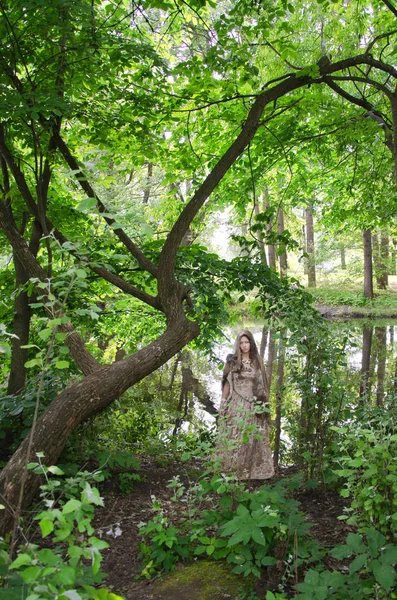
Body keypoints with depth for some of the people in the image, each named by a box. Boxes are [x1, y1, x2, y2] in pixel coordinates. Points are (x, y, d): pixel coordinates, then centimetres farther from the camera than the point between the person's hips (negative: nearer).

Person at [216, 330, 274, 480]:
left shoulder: (257, 362, 8)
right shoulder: (233, 361, 3)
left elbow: (261, 386, 10)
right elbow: (227, 383, 4)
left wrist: (263, 405, 4)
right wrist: (223, 404, 0)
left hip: (252, 406, 1)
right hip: (235, 405, -1)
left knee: (251, 437, 1)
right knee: (233, 437, -1)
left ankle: (249, 469, 9)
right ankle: (229, 469, 8)